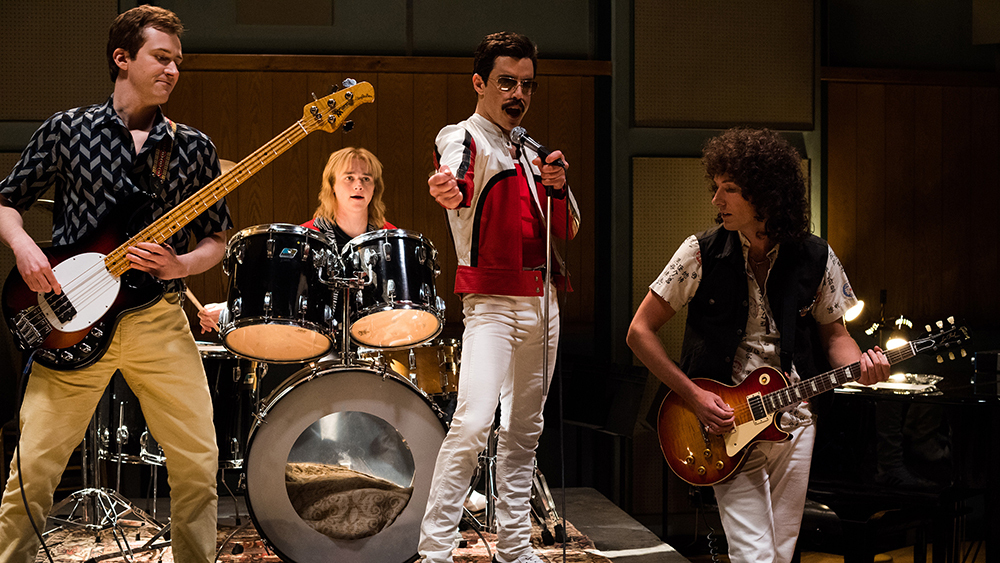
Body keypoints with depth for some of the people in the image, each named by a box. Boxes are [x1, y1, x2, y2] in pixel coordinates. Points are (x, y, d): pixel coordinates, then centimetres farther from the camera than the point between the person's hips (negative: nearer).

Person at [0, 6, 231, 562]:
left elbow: (217, 238, 12)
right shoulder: (67, 130, 4)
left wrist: (181, 265, -8)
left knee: (198, 463, 1)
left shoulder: (194, 148, 9)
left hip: (160, 320, 2)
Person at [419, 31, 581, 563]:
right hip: (491, 304, -8)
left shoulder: (527, 152, 16)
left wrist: (557, 185, -7)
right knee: (472, 423, -20)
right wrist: (449, 191, -57)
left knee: (523, 430, 11)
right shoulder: (464, 138, -6)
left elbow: (569, 229, 14)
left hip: (542, 303, 8)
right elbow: (460, 176, -32)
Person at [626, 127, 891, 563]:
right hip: (724, 424, -3)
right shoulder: (702, 254, -9)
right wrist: (694, 396, -12)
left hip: (793, 421, 3)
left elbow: (833, 333, 11)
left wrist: (860, 364, -12)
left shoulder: (816, 260, -3)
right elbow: (640, 331, -4)